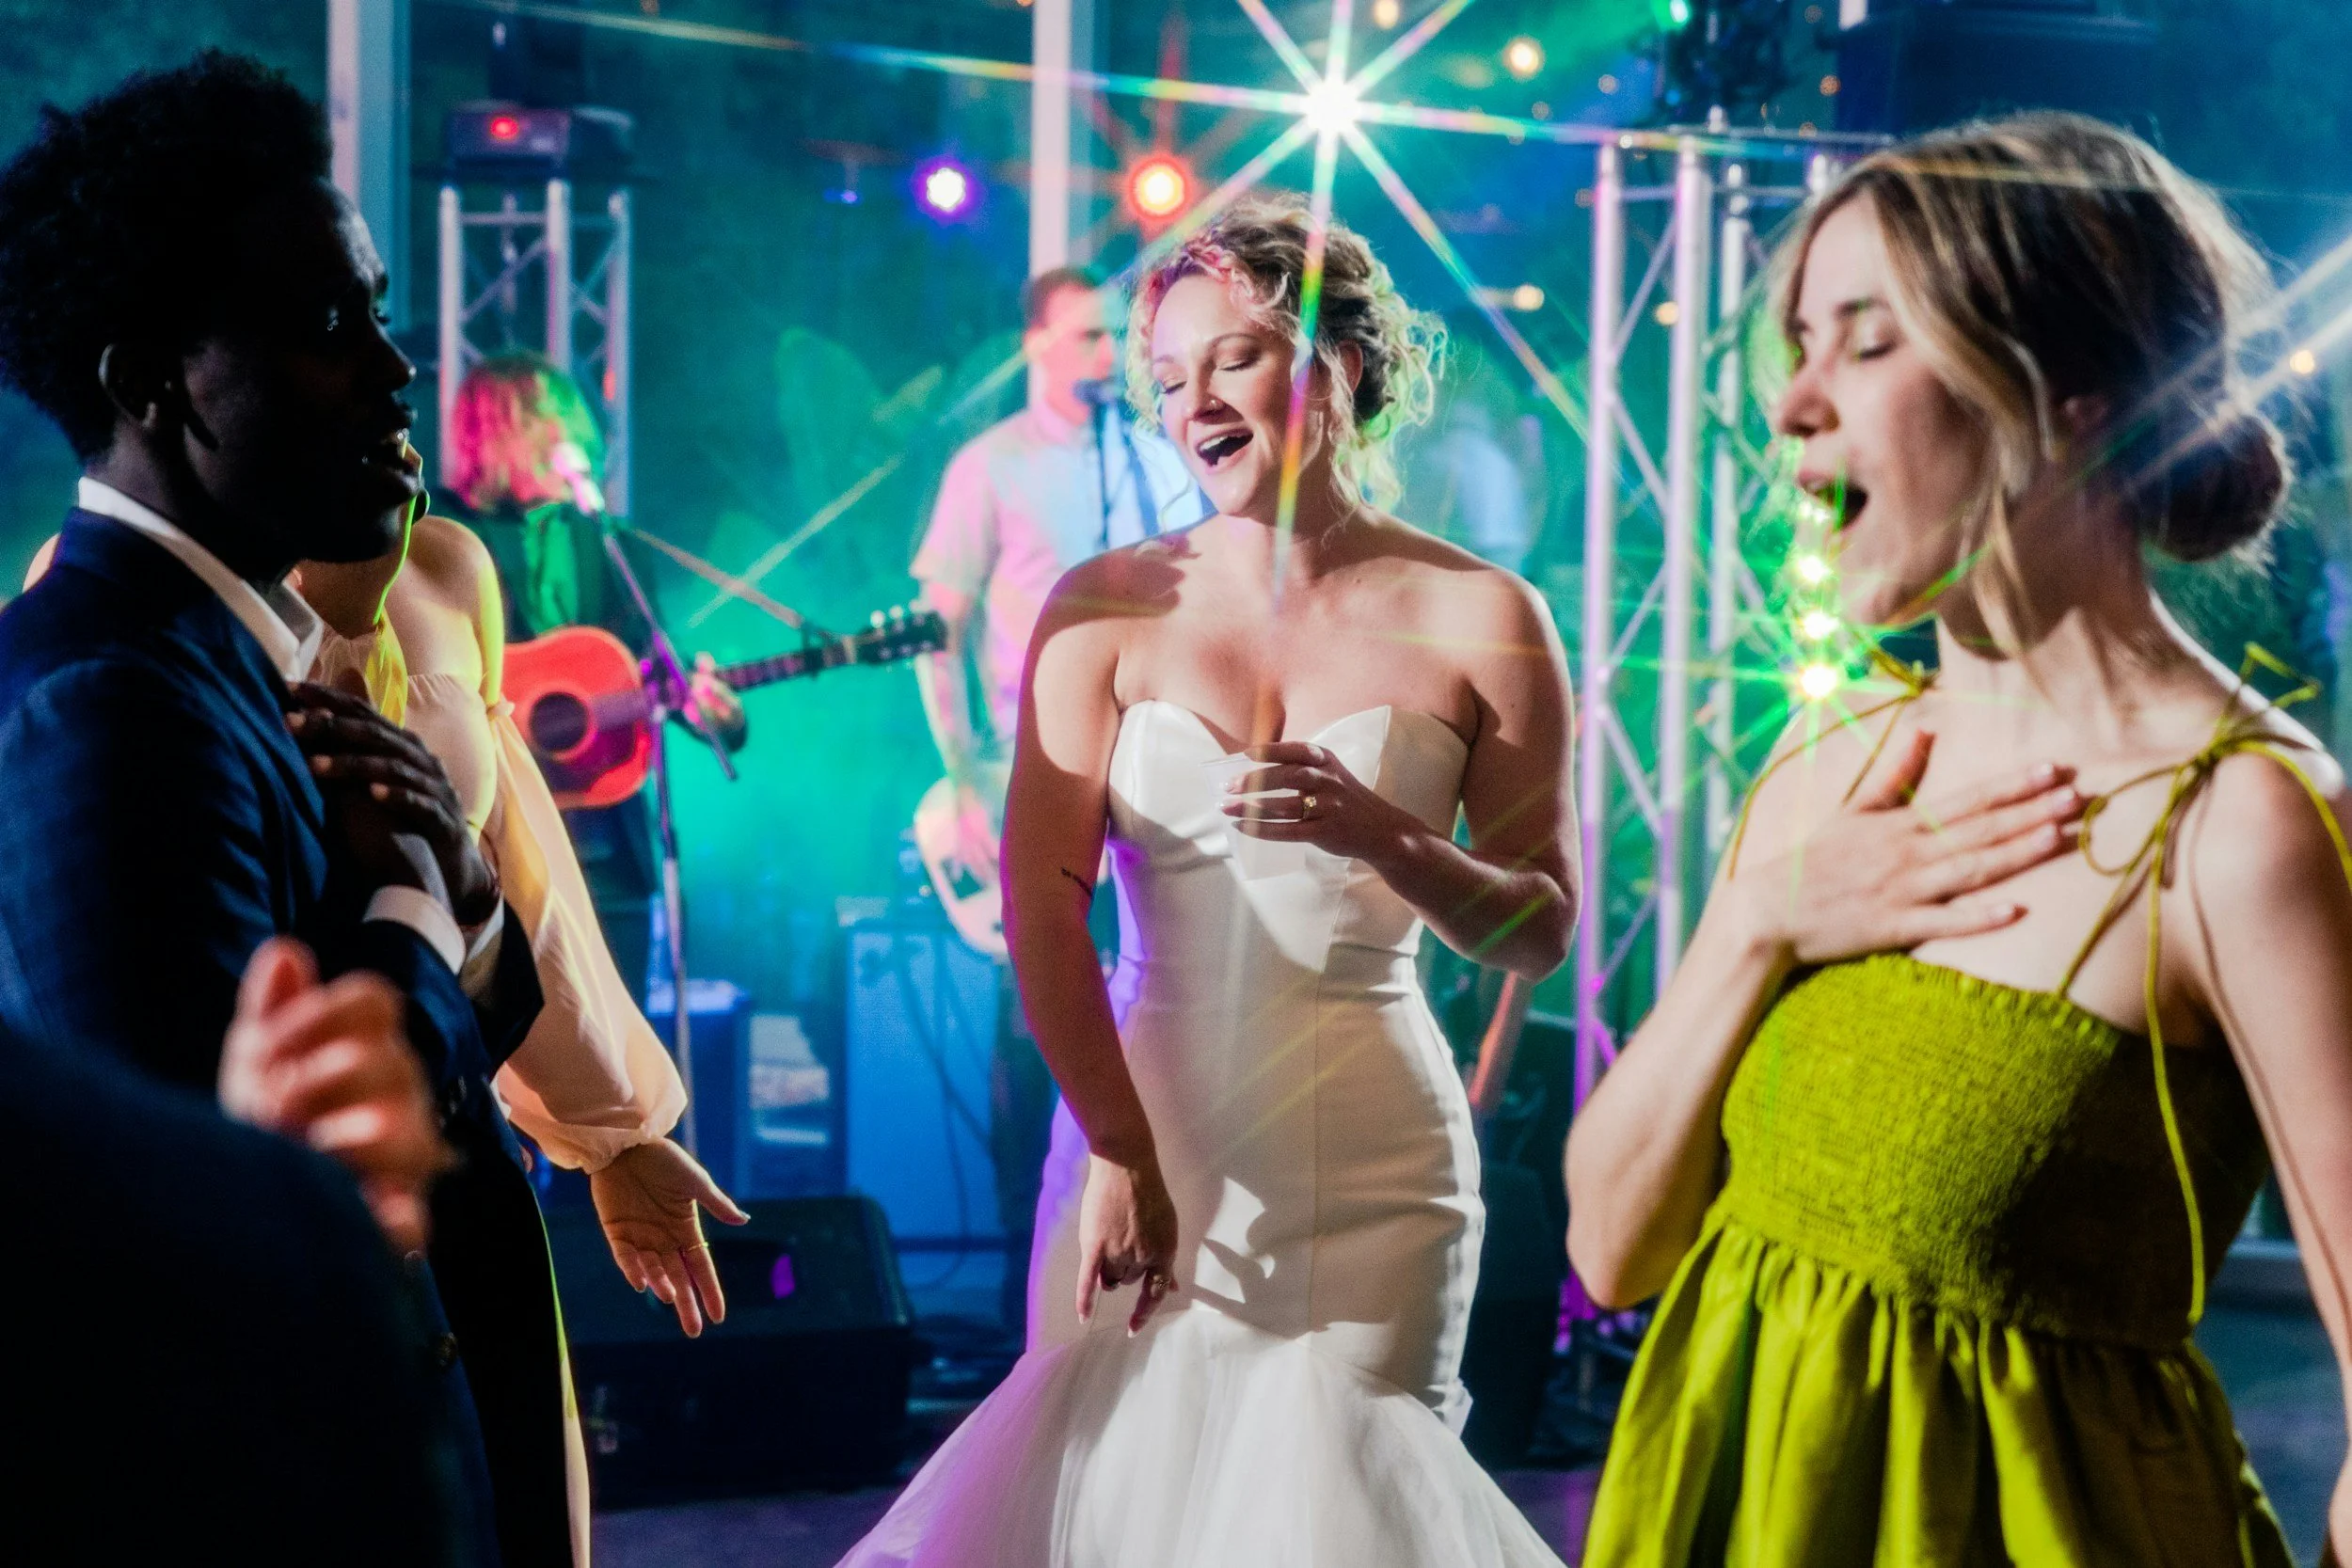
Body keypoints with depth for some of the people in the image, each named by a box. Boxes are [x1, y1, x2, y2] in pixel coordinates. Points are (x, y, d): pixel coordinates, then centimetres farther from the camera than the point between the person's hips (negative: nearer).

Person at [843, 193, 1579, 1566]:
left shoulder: (1478, 619, 1)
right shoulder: (1107, 609, 2)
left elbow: (1542, 930, 2)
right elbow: (1042, 896, -6)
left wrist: (1380, 833, -16)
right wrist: (1119, 1155, -13)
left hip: (1370, 1161, -1)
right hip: (1144, 1126, 1)